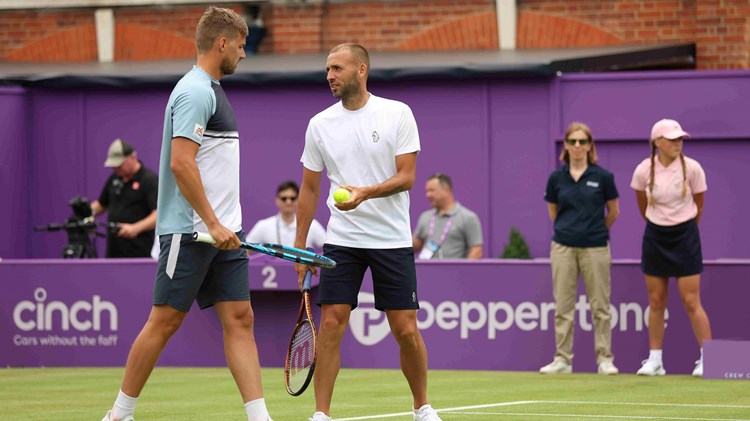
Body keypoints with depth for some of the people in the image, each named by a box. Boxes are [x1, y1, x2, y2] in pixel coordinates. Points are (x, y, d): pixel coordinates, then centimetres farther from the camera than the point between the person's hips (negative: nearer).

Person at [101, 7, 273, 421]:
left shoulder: (211, 91, 17)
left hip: (221, 231, 9)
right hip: (190, 231, -9)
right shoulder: (195, 92, -14)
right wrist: (212, 223, -22)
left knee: (239, 320, 2)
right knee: (164, 321, -2)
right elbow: (180, 163, -22)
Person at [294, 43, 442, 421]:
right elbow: (309, 188, 10)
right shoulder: (320, 124, 4)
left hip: (392, 239, -2)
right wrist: (300, 246, 8)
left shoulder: (397, 114, -4)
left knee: (406, 330, -1)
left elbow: (407, 177, -8)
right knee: (330, 325, -9)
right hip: (341, 240, 2)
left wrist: (365, 193, -25)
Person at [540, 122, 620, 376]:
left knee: (600, 306, 1)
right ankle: (562, 359, 8)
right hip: (563, 247, 2)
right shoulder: (556, 178, 3)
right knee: (563, 307, 3)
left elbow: (613, 212, 9)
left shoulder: (602, 176, -2)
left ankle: (604, 359, 8)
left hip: (595, 249, -2)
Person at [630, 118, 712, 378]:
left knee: (691, 302, -5)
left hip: (685, 238, -2)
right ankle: (655, 360, 12)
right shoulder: (643, 171, -6)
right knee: (656, 302, 6)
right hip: (655, 238, 2)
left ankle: (707, 359, -1)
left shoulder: (692, 168, -10)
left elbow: (698, 206, 5)